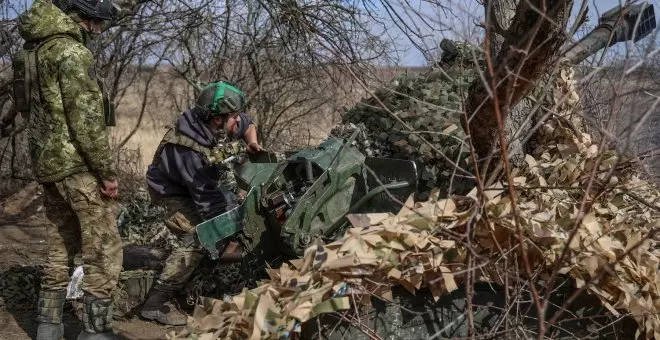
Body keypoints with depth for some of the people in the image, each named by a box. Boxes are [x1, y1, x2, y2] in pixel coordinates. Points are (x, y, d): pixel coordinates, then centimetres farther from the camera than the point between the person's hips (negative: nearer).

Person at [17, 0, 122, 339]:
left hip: (49, 162, 10)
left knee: (60, 248, 15)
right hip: (77, 165, -9)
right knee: (103, 250, -3)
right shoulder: (71, 51, -18)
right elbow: (86, 119, -20)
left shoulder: (38, 45, 10)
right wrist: (108, 172, -16)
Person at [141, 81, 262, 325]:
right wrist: (228, 241, -30)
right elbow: (209, 203, -35)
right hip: (173, 191, -9)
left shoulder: (216, 125, -19)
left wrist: (252, 143, -14)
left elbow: (248, 124, 6)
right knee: (198, 240, -22)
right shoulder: (190, 152, -40)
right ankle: (157, 302, -18)